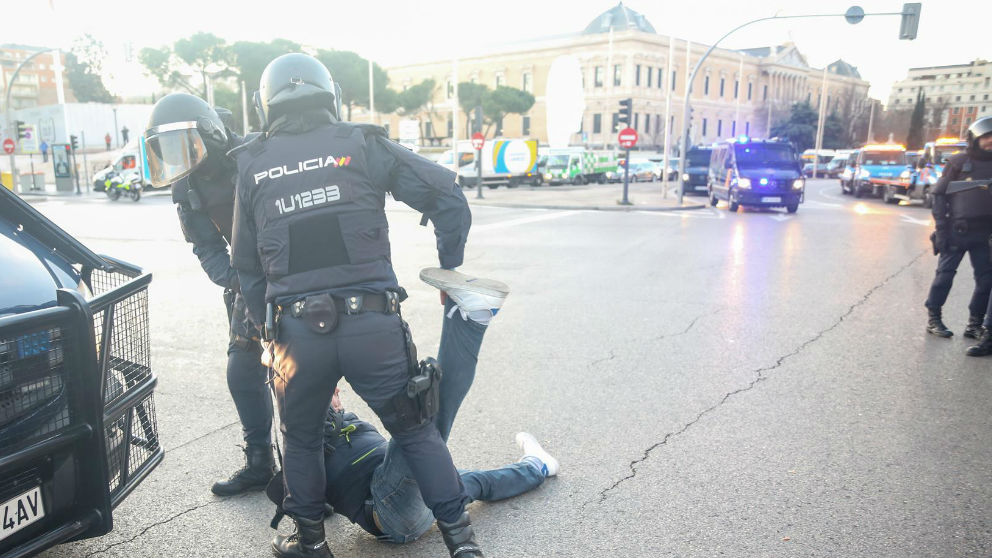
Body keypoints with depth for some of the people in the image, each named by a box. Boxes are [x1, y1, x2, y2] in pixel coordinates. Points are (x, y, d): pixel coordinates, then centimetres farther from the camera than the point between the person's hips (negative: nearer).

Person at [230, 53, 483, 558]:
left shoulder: (251, 167, 12)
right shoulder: (362, 145, 5)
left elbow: (246, 267, 13)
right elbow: (447, 196, 0)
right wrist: (449, 270, 11)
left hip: (295, 331, 2)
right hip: (373, 323, -1)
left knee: (301, 439, 25)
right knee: (415, 431, 15)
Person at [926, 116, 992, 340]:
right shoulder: (958, 162, -2)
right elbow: (939, 194, -3)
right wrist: (941, 228, -10)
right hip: (956, 231, -5)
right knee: (945, 274, -3)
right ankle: (933, 319, 7)